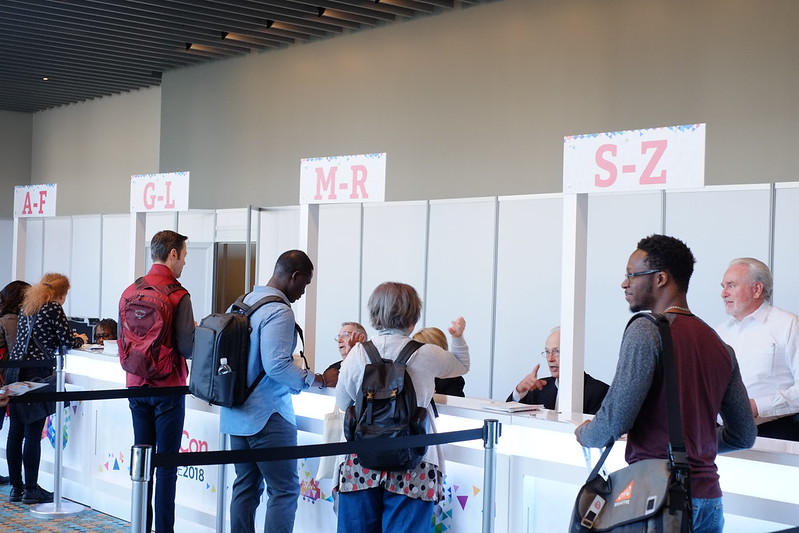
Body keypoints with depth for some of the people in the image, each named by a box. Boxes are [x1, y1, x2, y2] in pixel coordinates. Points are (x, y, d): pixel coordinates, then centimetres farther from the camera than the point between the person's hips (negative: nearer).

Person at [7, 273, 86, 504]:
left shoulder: (26, 307, 17)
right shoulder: (54, 308, -6)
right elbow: (67, 341, -6)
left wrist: (72, 339, 30)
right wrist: (81, 340, 16)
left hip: (15, 370, 8)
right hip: (37, 372, -8)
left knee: (15, 431, 8)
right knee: (33, 433, -3)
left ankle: (16, 487, 14)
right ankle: (30, 490, 1)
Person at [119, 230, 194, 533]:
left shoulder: (130, 292, 4)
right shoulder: (178, 295, -13)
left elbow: (122, 340, 10)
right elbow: (187, 348, -15)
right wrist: (198, 331, 4)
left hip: (136, 386, 6)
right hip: (167, 388, -5)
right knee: (166, 464, 0)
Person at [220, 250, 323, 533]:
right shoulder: (279, 312, -17)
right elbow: (276, 365, -24)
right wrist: (314, 379, -11)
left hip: (237, 413, 9)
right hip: (268, 416, -9)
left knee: (246, 486, 15)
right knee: (285, 490, -3)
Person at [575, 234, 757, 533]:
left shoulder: (645, 331, -11)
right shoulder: (720, 346, 11)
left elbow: (613, 423, -16)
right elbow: (744, 436, 16)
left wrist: (584, 434, 6)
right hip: (708, 498, 7)